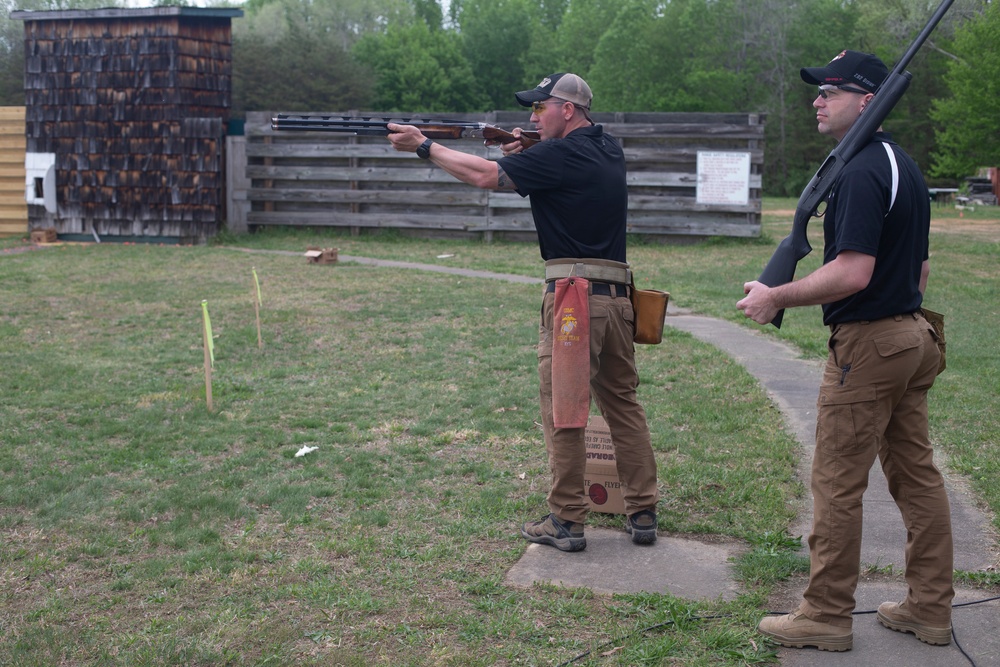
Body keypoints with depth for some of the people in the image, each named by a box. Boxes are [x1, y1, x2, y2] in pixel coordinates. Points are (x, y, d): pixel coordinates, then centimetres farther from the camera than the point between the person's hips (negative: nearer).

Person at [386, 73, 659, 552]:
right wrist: (522, 154, 8)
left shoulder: (560, 155, -9)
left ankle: (566, 521, 6)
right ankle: (642, 514, 17)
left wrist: (423, 146, 0)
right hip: (617, 296, 8)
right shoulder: (609, 150, 15)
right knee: (623, 403, 13)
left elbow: (485, 176, -8)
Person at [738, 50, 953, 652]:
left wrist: (775, 297, -16)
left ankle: (826, 617, 7)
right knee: (917, 473, 13)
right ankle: (931, 609, 22)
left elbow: (852, 273, -25)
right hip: (913, 335, 10)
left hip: (868, 344, -10)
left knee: (838, 483, -2)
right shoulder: (905, 167, 15)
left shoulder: (861, 172, -17)